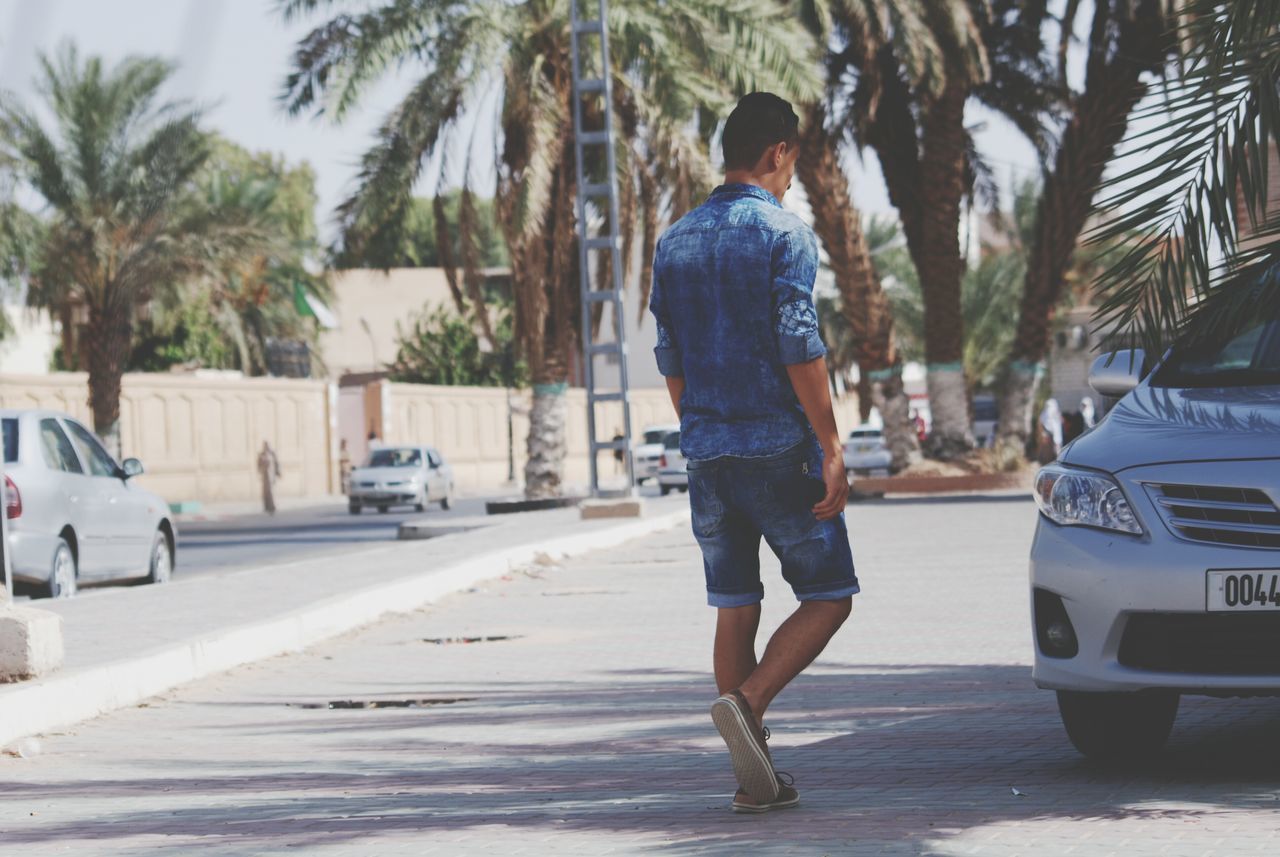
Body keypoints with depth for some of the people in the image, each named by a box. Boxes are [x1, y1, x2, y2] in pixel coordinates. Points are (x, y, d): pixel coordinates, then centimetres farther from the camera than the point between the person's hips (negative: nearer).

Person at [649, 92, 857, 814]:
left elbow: (670, 358, 14)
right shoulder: (783, 233, -8)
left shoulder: (676, 241, 12)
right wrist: (832, 448, -13)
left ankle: (756, 778, 8)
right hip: (778, 445, -6)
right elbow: (800, 348, -15)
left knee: (735, 608, 9)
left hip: (707, 454, 6)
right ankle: (747, 702, -16)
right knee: (829, 593, 5)